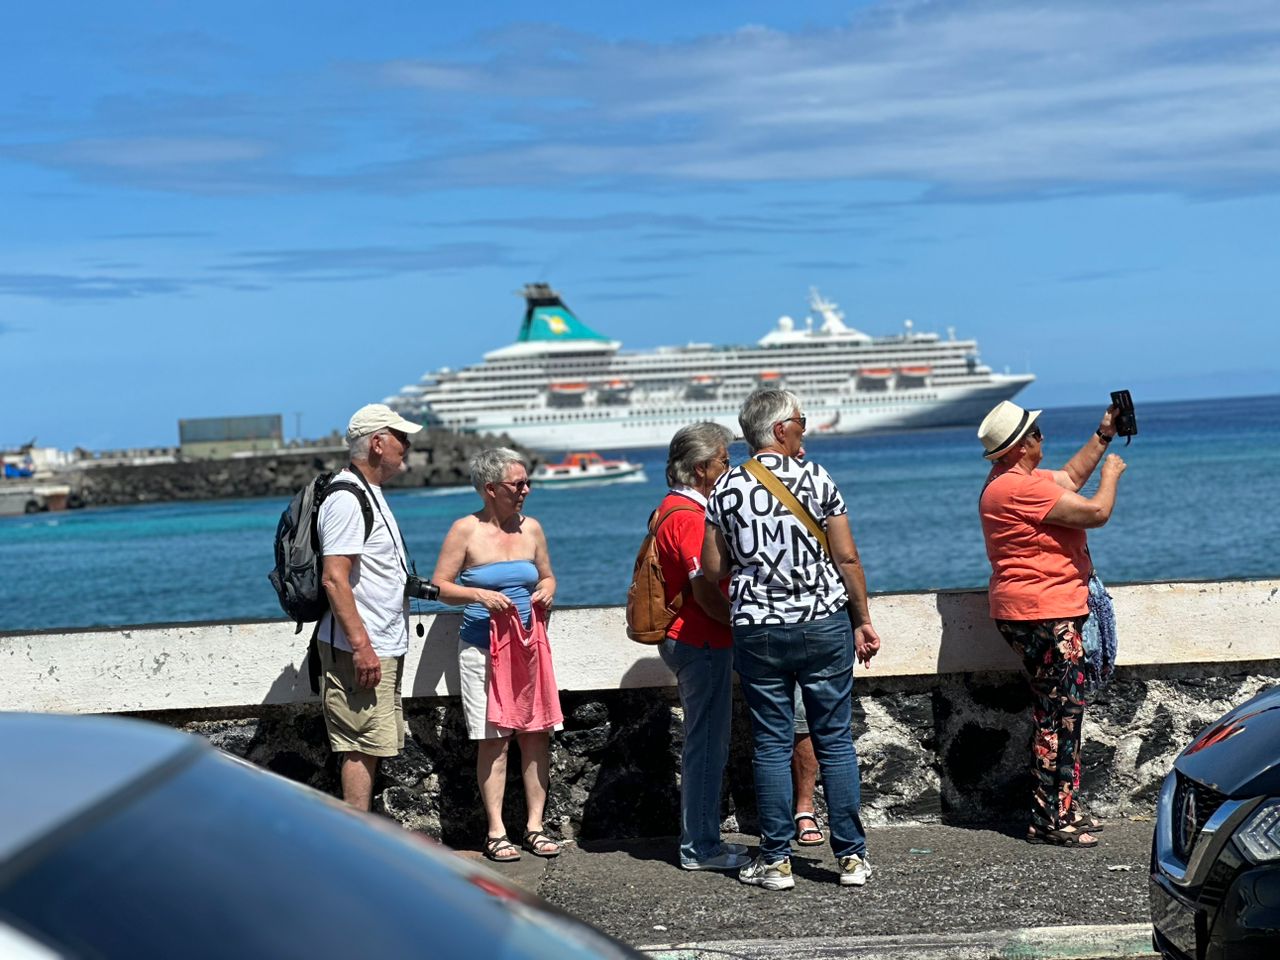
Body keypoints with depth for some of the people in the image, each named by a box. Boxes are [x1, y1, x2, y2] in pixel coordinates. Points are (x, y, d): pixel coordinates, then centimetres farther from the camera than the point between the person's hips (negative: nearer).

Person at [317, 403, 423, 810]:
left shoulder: (369, 493, 19)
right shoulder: (346, 499, -15)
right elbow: (334, 578, -22)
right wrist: (361, 645, -25)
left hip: (382, 648, 10)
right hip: (361, 650, -10)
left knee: (370, 748, 12)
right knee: (362, 748, -8)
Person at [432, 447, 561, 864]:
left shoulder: (531, 528, 9)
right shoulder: (466, 530, -4)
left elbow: (546, 576, 21)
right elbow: (440, 585, -3)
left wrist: (546, 591, -1)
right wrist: (479, 595, -18)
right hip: (483, 649, -4)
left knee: (537, 734, 1)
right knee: (493, 739, -2)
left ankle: (534, 826, 10)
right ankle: (496, 832, 5)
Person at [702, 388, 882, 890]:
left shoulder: (727, 489, 0)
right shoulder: (817, 479, -4)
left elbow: (712, 568, 2)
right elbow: (847, 558, -4)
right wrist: (862, 620, 5)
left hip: (757, 629, 1)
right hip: (824, 623, -1)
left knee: (771, 744, 6)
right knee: (835, 740, 6)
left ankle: (776, 860, 9)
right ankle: (851, 856, 9)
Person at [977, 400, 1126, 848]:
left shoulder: (1016, 477, 13)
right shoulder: (1019, 487, -21)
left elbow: (1068, 479, 30)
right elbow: (1096, 512, -19)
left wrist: (1102, 437, 24)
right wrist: (1111, 474, 0)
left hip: (1051, 612, 11)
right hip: (1042, 614, -11)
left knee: (1060, 710, 15)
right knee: (1060, 713, -7)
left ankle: (1063, 808, 22)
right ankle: (1051, 819, -3)